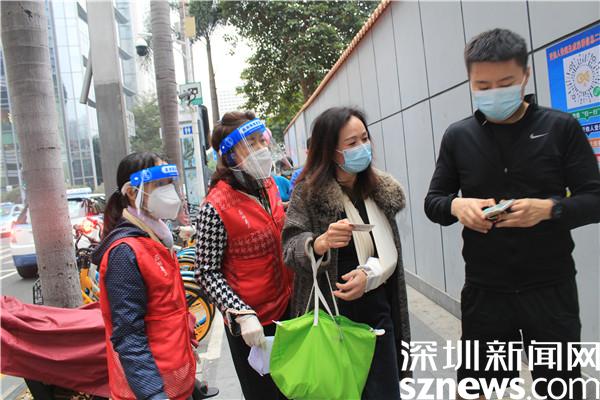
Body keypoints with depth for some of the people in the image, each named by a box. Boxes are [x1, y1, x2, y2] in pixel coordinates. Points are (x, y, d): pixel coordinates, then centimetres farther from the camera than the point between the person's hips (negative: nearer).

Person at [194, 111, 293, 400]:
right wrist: (242, 314, -26)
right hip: (251, 326, -6)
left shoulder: (269, 185, 0)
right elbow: (207, 273, -18)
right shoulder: (215, 207, -20)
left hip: (286, 309, 6)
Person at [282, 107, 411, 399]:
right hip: (327, 319, -3)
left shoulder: (383, 189, 4)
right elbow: (289, 248, -14)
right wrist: (319, 244, -35)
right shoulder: (308, 191, -9)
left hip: (377, 313, 4)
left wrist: (368, 274, -18)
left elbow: (390, 253, 2)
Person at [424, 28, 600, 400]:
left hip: (551, 288, -1)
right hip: (484, 290, 1)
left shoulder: (562, 127, -3)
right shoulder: (457, 136, 2)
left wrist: (549, 209, -23)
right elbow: (433, 202, 6)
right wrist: (456, 206, -17)